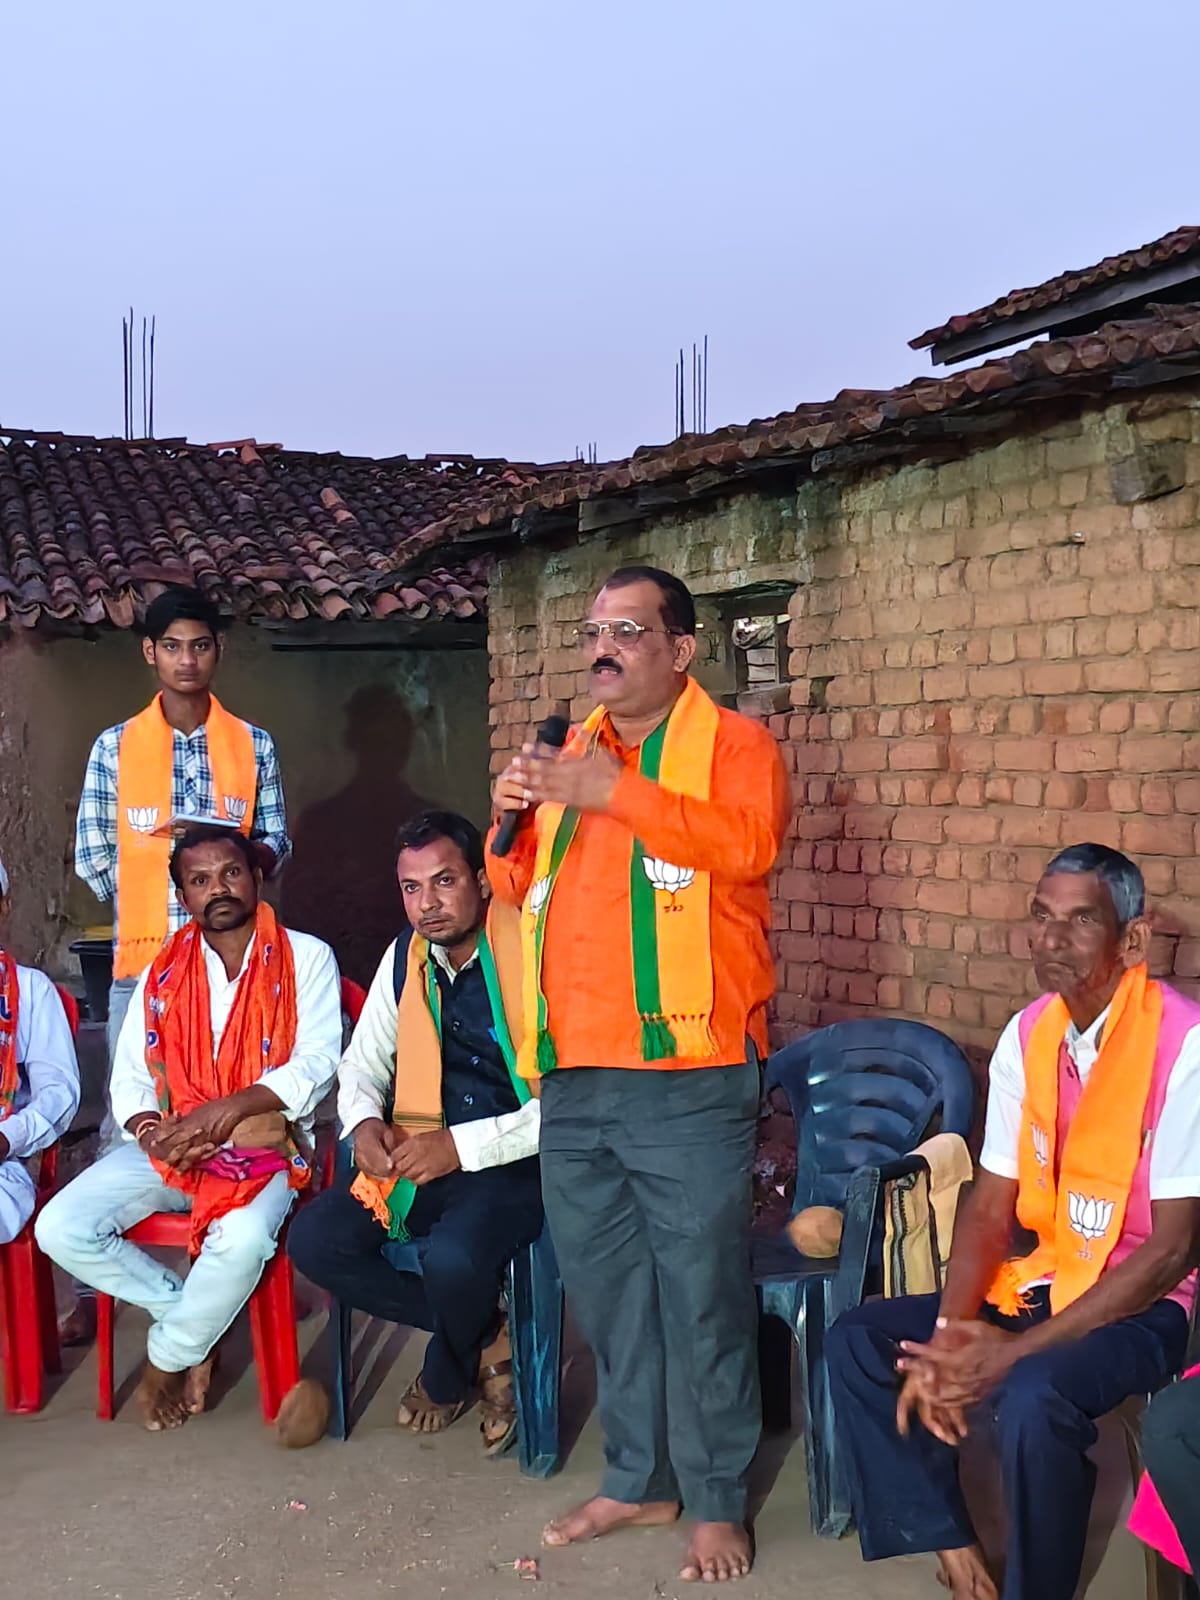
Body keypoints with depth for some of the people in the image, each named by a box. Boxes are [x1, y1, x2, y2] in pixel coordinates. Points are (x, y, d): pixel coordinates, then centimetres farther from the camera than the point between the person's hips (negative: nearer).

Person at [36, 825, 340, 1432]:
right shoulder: (163, 972, 13)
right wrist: (150, 1129, -14)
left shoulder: (305, 958, 0)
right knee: (61, 1229, -20)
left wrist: (229, 1108, -23)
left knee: (241, 1241, -37)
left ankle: (169, 1356, -6)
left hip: (265, 1145, -4)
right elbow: (130, 1076, 9)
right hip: (166, 1148, 4)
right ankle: (188, 1309, 0)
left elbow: (317, 1062, -10)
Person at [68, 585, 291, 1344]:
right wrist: (155, 900, 0)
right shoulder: (115, 745, 4)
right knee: (128, 1114, 2)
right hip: (143, 956, 0)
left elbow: (277, 841, 5)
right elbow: (93, 855, 4)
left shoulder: (253, 745, 6)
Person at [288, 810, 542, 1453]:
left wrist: (464, 1146, -23)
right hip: (425, 1158, 7)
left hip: (518, 1160, -7)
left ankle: (447, 1375, 4)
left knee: (453, 1256, -34)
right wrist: (364, 1122, -5)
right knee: (314, 1239, -13)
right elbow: (362, 1061, 18)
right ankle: (485, 1340, 3)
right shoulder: (405, 958, 7)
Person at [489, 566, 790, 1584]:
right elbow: (521, 891, 20)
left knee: (701, 1296, 2)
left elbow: (749, 840, -22)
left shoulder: (732, 743, -1)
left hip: (687, 1080, -6)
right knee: (606, 1292, 15)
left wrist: (612, 793, -24)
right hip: (572, 1083, 6)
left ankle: (717, 1500, 17)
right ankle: (639, 1479, 30)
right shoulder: (568, 754, 17)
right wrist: (511, 822, 0)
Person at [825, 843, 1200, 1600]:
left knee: (1035, 1396, -34)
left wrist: (1017, 1350, -25)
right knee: (859, 1340, -5)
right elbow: (991, 1204, 3)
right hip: (1041, 1283, 7)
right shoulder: (1027, 1035, 2)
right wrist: (952, 1329, -15)